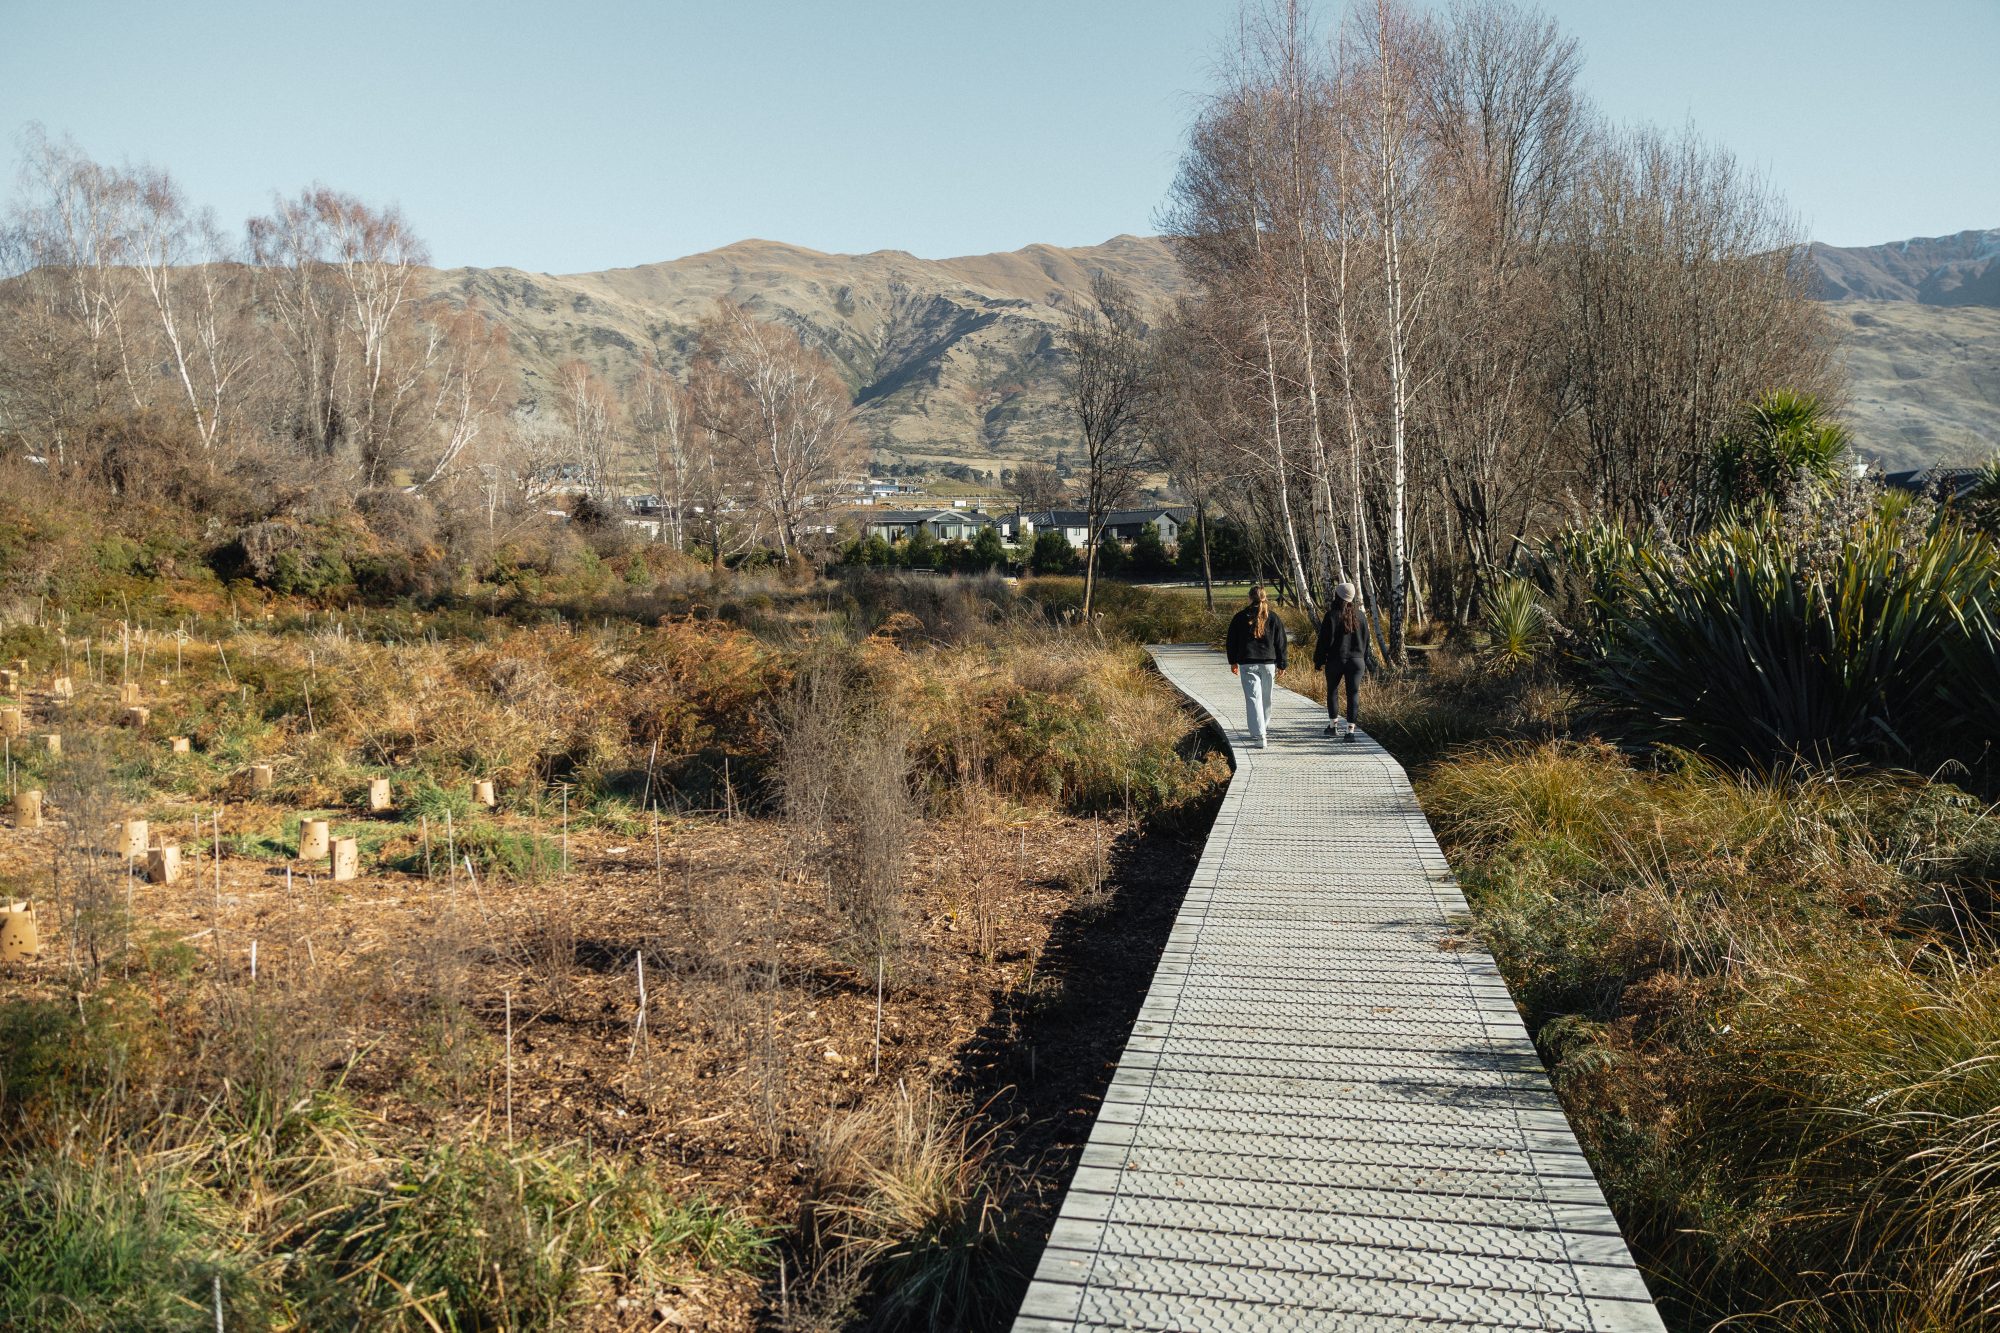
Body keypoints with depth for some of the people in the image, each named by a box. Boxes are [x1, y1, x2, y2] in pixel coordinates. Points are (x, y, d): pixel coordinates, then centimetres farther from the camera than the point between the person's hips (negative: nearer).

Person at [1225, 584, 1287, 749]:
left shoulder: (1240, 617, 1)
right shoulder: (1274, 618, 2)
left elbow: (1232, 641, 7)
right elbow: (1281, 643, 4)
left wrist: (1233, 662, 18)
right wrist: (1281, 664, 11)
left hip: (1247, 663, -1)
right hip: (1269, 663, 1)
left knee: (1253, 698, -5)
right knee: (1266, 699, 17)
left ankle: (1260, 736, -16)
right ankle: (1259, 731, 30)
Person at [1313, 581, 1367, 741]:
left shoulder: (1332, 615, -11)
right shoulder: (1359, 615, 3)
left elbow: (1325, 640, -10)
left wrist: (1319, 660, 0)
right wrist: (1365, 663, 17)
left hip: (1335, 660, -3)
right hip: (1356, 660, 3)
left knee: (1331, 691, 16)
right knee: (1353, 694, 2)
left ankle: (1333, 725, 19)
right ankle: (1351, 730, -3)